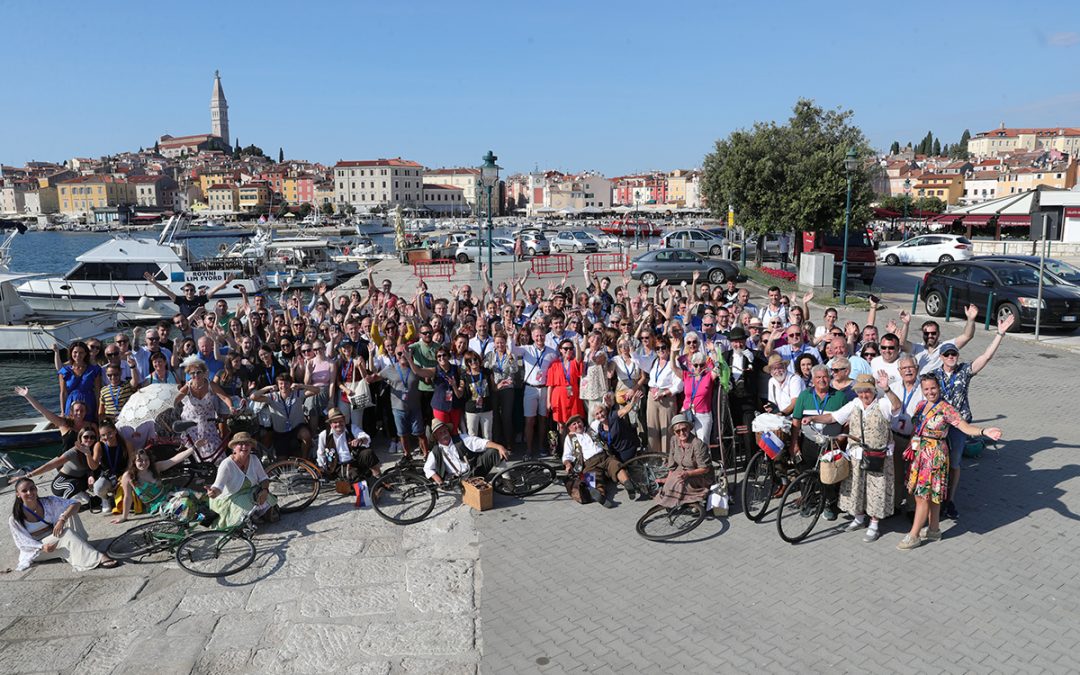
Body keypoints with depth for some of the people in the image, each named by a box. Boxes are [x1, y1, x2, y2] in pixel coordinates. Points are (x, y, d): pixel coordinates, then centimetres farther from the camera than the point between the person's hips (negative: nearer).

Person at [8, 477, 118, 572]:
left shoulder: (47, 502, -5)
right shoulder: (15, 519, -11)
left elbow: (75, 504, -13)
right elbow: (23, 542, -10)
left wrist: (62, 519, -31)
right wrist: (42, 547, -29)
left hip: (54, 537, 4)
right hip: (36, 549, -4)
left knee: (69, 513, -22)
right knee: (65, 533, -34)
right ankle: (98, 559, -48)